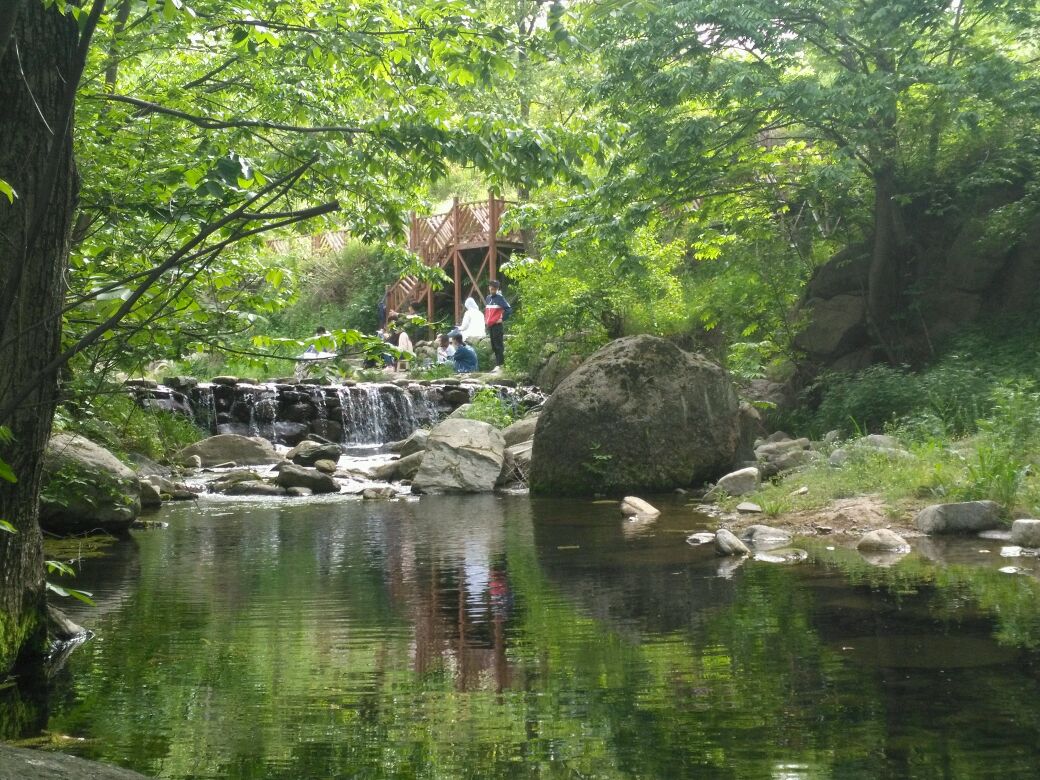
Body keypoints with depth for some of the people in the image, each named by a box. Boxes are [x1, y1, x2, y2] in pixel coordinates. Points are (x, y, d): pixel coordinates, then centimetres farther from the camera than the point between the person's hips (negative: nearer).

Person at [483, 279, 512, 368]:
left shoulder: (500, 298, -7)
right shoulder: (488, 298, 14)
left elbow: (509, 310, -14)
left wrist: (502, 319, -13)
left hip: (497, 325, -7)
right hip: (489, 325, 7)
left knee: (498, 345, -7)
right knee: (493, 345, 11)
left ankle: (500, 364, -7)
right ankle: (497, 362, 17)